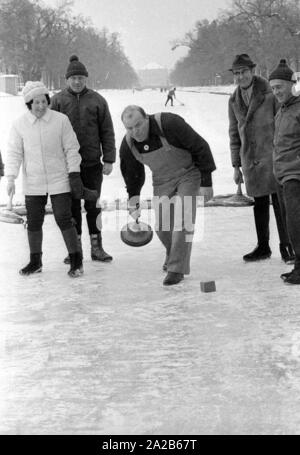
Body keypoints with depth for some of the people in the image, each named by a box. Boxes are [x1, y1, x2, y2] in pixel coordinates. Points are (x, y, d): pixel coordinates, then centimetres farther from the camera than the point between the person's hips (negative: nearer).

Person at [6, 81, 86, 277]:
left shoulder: (61, 120, -7)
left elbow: (71, 148, -1)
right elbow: (14, 153, 2)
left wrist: (74, 173, -5)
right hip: (33, 184, 2)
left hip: (59, 181, -2)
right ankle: (35, 261, 25)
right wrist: (11, 178, -5)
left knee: (64, 220, -4)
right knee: (34, 222, 9)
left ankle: (76, 261, 9)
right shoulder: (20, 124, -3)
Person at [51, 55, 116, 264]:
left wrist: (109, 159, -1)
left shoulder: (97, 100, 3)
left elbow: (107, 132, 4)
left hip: (92, 163, 0)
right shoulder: (58, 100, 2)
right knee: (72, 207, 6)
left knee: (93, 206, 7)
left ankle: (96, 247, 15)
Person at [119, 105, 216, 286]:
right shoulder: (128, 145, -14)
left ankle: (177, 269, -8)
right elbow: (132, 174, 6)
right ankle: (173, 256, 32)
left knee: (182, 222, -15)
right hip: (162, 181, 5)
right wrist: (133, 198, 7)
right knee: (161, 224, 2)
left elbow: (200, 147, -21)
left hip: (188, 175, -4)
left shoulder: (169, 124, -29)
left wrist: (206, 182, -17)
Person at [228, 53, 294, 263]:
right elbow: (234, 133, 16)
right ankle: (263, 247, 19)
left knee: (279, 202, -4)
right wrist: (236, 165, 14)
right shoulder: (234, 101, 11)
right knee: (259, 204, 10)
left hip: (272, 156, -5)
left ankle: (286, 246, 6)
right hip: (250, 159, 5)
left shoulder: (270, 92, -6)